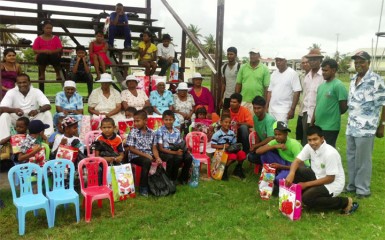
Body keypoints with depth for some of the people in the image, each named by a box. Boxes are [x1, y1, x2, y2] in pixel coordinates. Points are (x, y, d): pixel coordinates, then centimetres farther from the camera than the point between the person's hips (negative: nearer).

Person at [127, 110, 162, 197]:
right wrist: (146, 155, -15)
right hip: (135, 156, -4)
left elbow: (154, 148, 5)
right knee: (147, 161, -34)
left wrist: (157, 157, -16)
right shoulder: (133, 132, -3)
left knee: (160, 162, -21)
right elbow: (131, 149, -7)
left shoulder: (151, 133, 7)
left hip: (149, 156, 4)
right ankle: (143, 188, -21)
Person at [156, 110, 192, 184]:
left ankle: (183, 178, 0)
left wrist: (183, 149, -16)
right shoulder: (160, 131, -8)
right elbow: (161, 148, -11)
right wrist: (175, 152, -19)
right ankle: (170, 178, -12)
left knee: (188, 157, -22)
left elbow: (180, 145, 10)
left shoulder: (177, 131, 6)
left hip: (176, 151, 4)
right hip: (164, 152, -4)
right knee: (171, 158, -36)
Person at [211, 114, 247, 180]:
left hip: (230, 150, 6)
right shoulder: (217, 134, -10)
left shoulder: (232, 133, 7)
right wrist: (223, 146, -19)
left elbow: (234, 143, 16)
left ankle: (238, 169, 7)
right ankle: (224, 171, -12)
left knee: (242, 154, -19)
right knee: (233, 156, -34)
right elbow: (212, 145, -10)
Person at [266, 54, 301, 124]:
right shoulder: (274, 74, 12)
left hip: (283, 110, -6)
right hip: (271, 109, 6)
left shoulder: (292, 73, -6)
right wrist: (266, 107, 11)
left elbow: (297, 92, -10)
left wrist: (292, 109, -14)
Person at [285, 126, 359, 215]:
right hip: (318, 176, 6)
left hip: (333, 183, -6)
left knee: (307, 198, -24)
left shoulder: (330, 153, -28)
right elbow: (297, 161, -8)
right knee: (295, 172, -12)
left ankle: (345, 203, -5)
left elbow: (330, 179, -24)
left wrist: (306, 184, -20)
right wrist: (291, 174, -32)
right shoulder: (309, 147, -9)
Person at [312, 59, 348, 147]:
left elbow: (344, 107, -12)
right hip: (318, 126, 8)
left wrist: (333, 114, 4)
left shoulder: (338, 85, -12)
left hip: (330, 127, -8)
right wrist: (312, 122, 13)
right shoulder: (321, 86, 12)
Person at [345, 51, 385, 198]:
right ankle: (352, 185, 29)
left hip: (366, 127, -7)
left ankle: (363, 189, 16)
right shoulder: (353, 79, 12)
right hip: (351, 126, 7)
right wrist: (350, 122, 15)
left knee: (363, 160, 2)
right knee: (351, 158, 15)